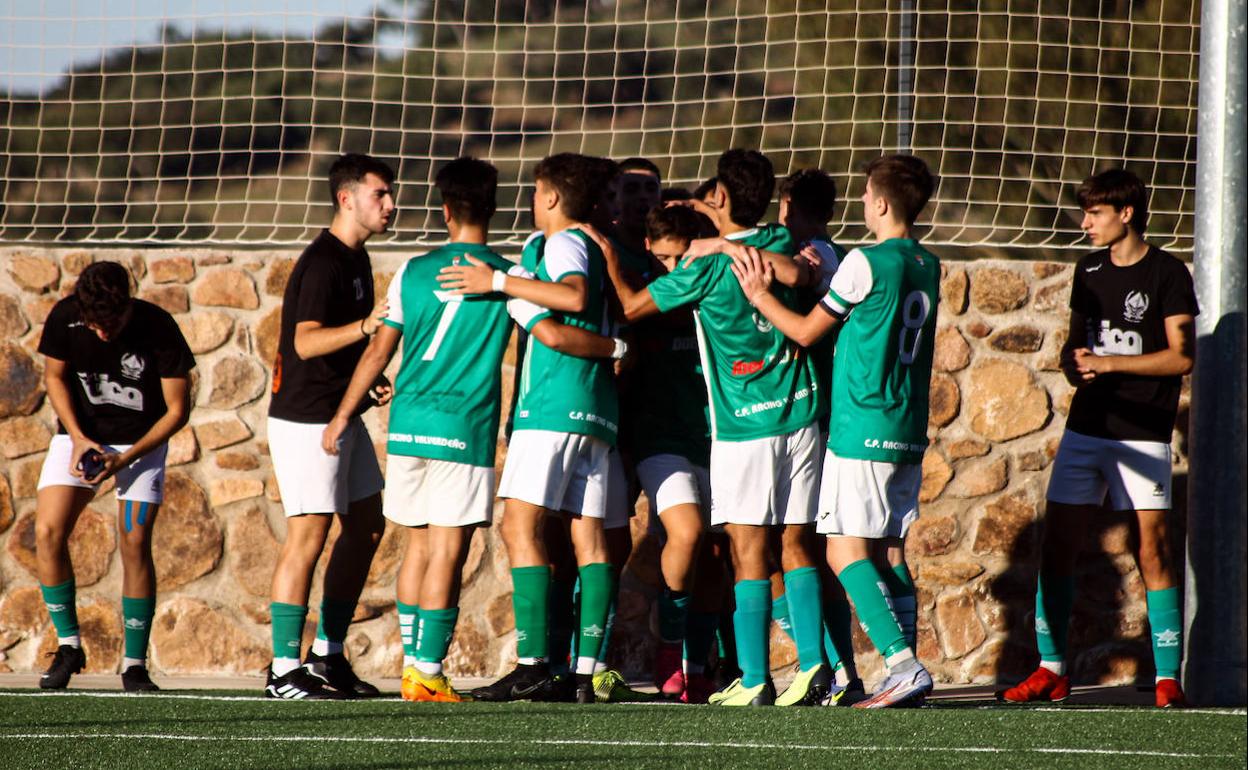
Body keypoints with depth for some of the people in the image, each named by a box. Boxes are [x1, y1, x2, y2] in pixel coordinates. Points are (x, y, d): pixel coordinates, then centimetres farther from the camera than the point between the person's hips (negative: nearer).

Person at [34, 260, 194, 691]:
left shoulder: (157, 328, -23)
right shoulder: (64, 318, -17)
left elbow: (177, 409, -15)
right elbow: (54, 376, 2)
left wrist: (126, 459, -23)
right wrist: (78, 438, -12)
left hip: (143, 440, -2)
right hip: (80, 434, 2)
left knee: (135, 543, -13)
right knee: (47, 532, -14)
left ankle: (135, 663, -2)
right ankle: (68, 644, 1)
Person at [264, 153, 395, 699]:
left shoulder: (355, 259, 15)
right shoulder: (323, 262, -17)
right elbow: (306, 341, -29)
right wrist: (364, 326, -42)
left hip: (342, 415, 10)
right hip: (306, 419, -10)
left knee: (367, 525, 12)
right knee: (309, 534, -11)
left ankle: (327, 654, 19)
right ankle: (285, 670, -10)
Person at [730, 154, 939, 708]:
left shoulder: (866, 262, -11)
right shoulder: (927, 267, 12)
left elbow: (806, 331, -3)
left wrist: (759, 295, 9)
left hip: (861, 429, -8)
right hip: (909, 433, 8)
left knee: (846, 551, -9)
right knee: (887, 551, 10)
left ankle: (904, 664, -21)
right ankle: (905, 677, 5)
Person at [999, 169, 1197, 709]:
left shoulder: (1167, 274, -5)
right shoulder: (1089, 271, 13)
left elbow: (1182, 356, -10)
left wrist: (1108, 362, -14)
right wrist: (1075, 363, 0)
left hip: (1143, 434, -6)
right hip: (1085, 428, 6)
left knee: (1153, 549, -9)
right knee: (1057, 544, 1)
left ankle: (1168, 678, -5)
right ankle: (1051, 669, 9)